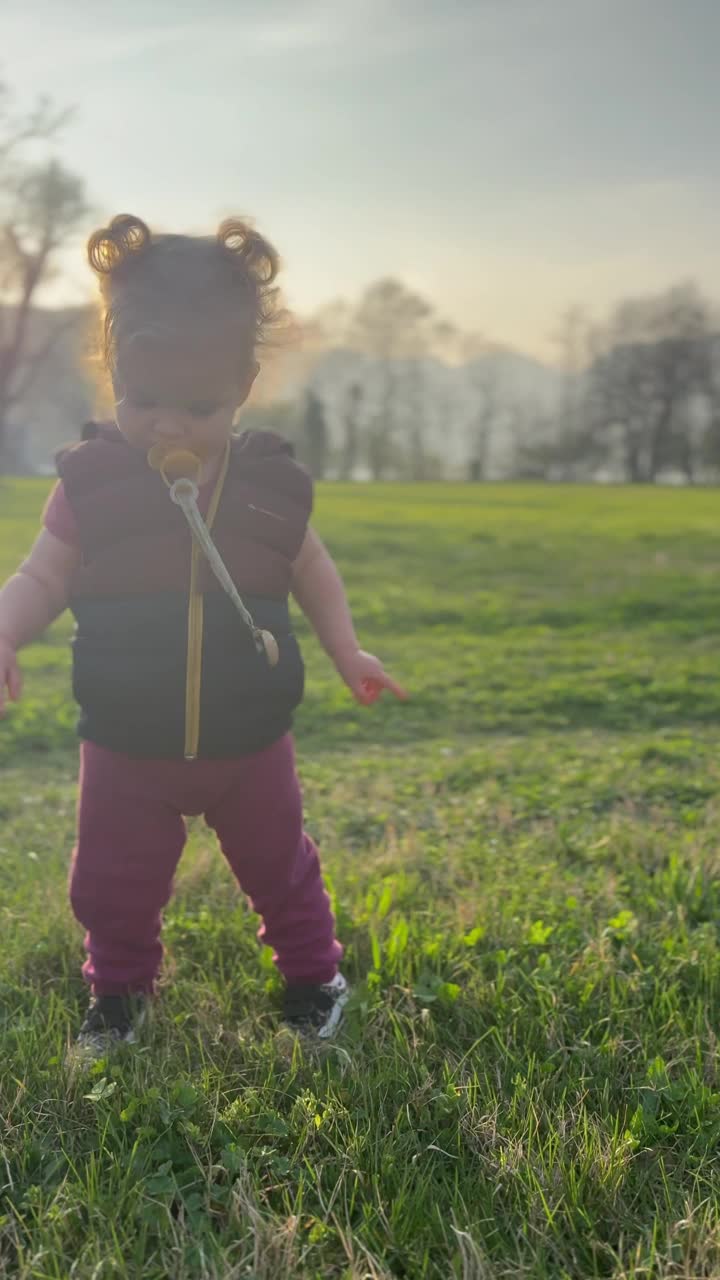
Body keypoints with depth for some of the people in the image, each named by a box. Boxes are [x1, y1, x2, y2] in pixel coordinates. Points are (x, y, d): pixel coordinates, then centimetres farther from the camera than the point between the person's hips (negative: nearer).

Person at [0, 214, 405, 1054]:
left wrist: (347, 652, -1)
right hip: (126, 746, 0)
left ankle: (313, 976, 40)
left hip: (248, 740, 0)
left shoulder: (270, 483, -8)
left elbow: (311, 571, 7)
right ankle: (118, 994, 39)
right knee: (114, 883, 14)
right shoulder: (91, 485, -11)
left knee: (279, 867, 16)